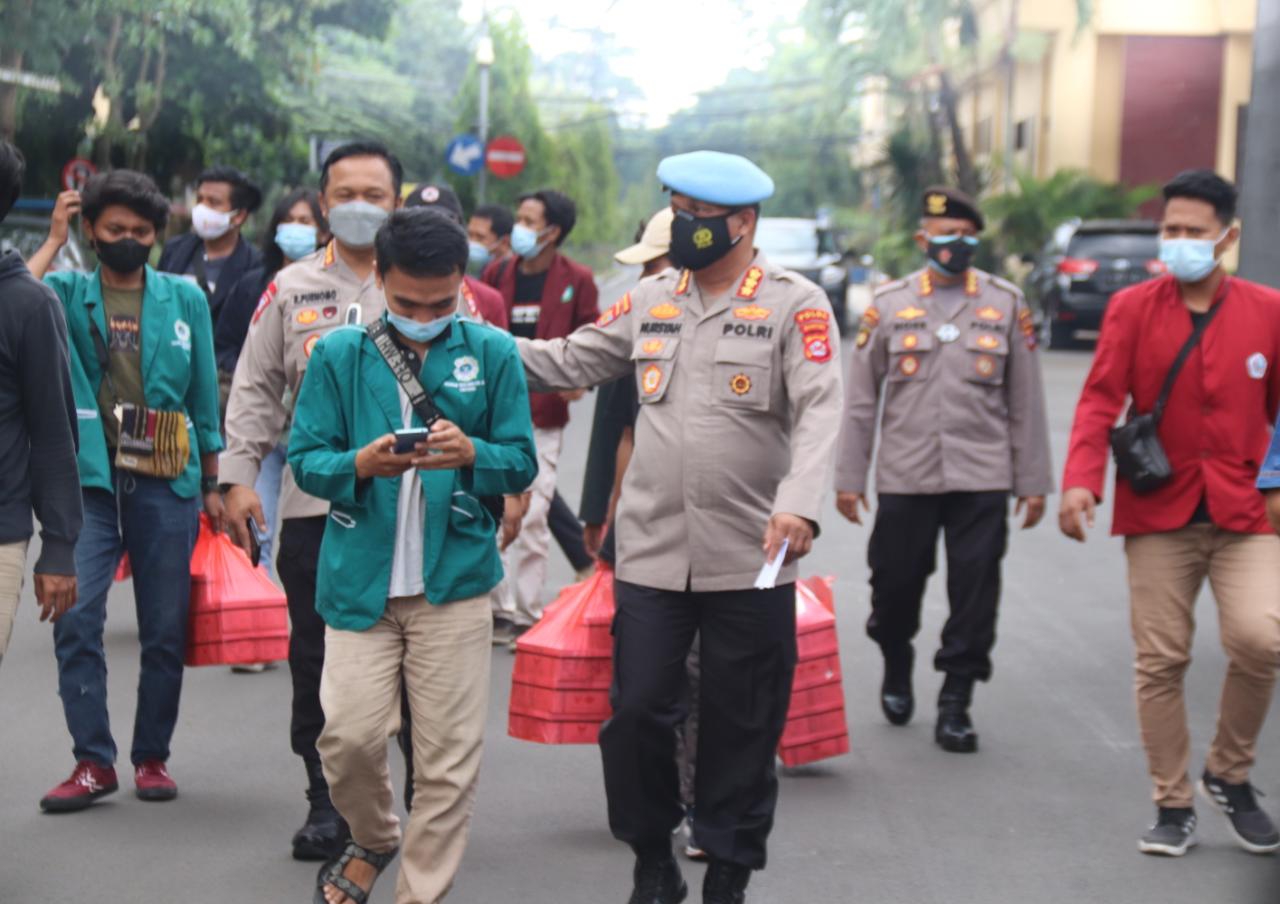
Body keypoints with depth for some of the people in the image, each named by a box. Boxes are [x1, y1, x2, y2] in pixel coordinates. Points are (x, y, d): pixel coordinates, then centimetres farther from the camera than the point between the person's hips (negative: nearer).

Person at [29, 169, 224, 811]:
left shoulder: (185, 299, 7)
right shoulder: (67, 294, 6)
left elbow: (204, 396, 11)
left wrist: (212, 485, 10)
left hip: (167, 485, 1)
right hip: (89, 479, -1)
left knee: (165, 631, 5)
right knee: (75, 620, -10)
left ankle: (152, 755, 18)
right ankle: (93, 760, 0)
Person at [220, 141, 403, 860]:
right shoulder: (292, 288, 9)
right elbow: (255, 389, 11)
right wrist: (241, 476, 2)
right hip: (314, 502, 1)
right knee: (317, 654, 6)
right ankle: (327, 800, 18)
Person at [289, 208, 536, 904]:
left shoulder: (493, 354, 2)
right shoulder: (339, 355, 2)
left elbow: (521, 463, 3)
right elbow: (305, 459, 1)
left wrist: (472, 453, -18)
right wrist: (361, 463, -19)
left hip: (454, 580, 0)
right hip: (360, 578, 0)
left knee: (448, 758, 1)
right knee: (349, 736, -4)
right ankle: (374, 838, 29)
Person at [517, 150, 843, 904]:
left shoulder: (795, 303, -5)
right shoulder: (650, 301, 10)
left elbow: (820, 412, -16)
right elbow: (570, 362, 14)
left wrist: (800, 502, -31)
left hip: (750, 559, -3)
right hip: (652, 553, 4)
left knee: (741, 728, 7)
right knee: (636, 714, 3)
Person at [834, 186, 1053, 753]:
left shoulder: (1006, 304, 6)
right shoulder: (889, 304, 5)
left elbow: (1026, 401, 7)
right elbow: (860, 399, 6)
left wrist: (1033, 481, 4)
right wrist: (849, 477, 3)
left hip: (982, 479, 0)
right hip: (905, 478, 0)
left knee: (975, 594, -1)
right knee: (896, 585, 6)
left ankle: (955, 704, 11)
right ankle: (896, 668, 35)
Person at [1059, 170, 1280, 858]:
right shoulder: (1133, 308, 2)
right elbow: (1100, 399, -4)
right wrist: (1081, 480, -17)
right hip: (1158, 514, 0)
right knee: (1160, 660, 2)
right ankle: (1173, 805, 17)